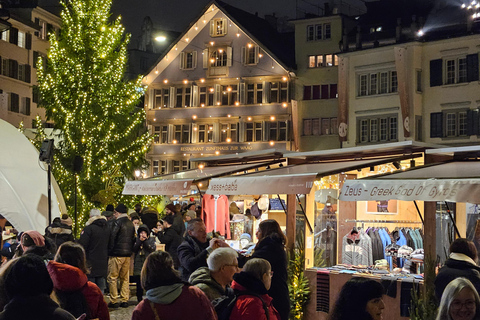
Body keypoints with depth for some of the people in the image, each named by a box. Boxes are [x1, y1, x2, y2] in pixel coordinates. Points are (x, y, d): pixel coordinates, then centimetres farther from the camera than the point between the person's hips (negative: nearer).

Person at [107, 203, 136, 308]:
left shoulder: (117, 222, -9)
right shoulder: (131, 223, 13)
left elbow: (112, 237, -14)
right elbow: (133, 238, 16)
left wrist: (110, 250, -6)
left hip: (117, 253, -7)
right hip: (128, 254, 7)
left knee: (112, 278, 0)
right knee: (125, 278, 13)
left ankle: (114, 301, -2)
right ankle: (124, 300, 13)